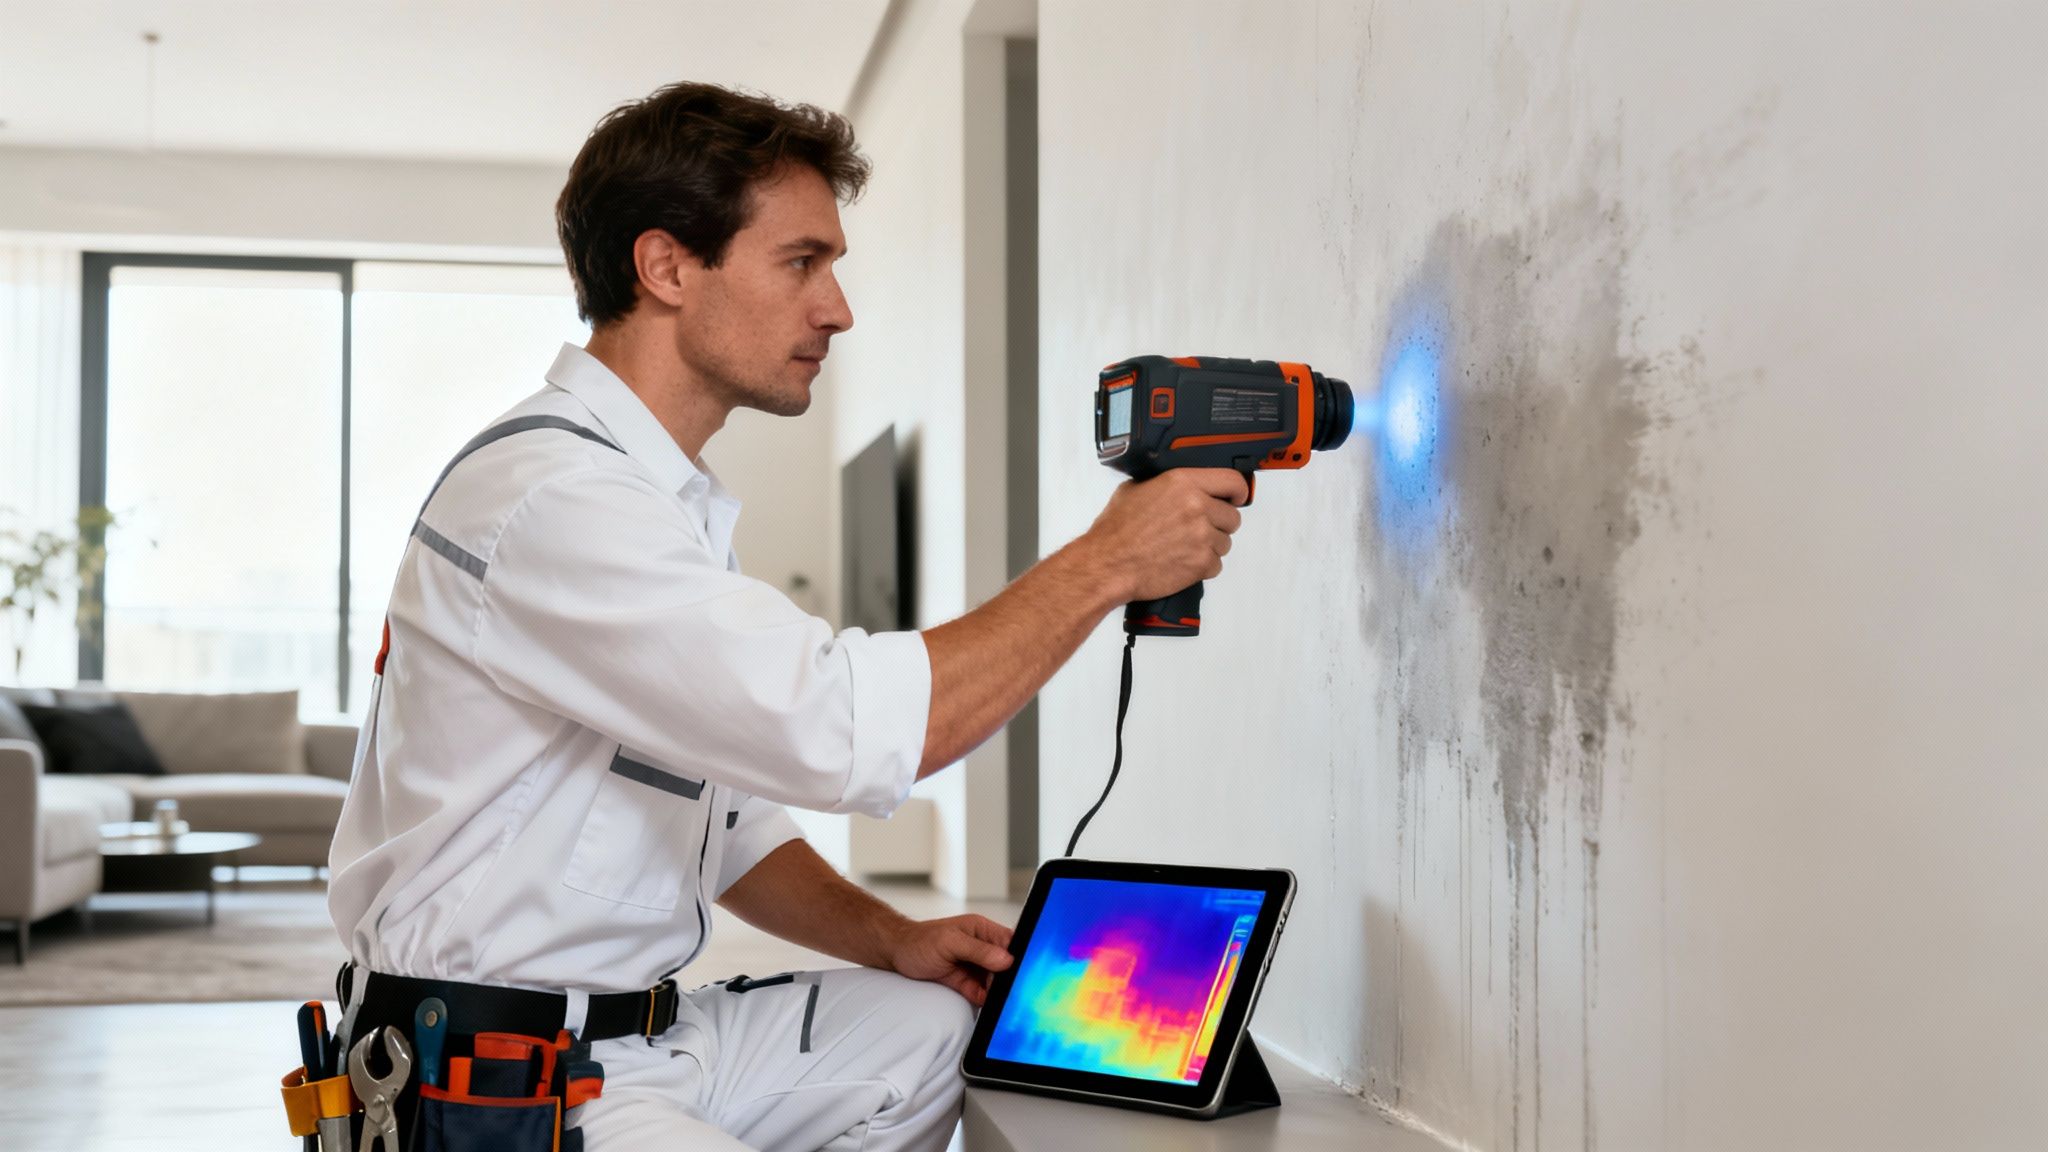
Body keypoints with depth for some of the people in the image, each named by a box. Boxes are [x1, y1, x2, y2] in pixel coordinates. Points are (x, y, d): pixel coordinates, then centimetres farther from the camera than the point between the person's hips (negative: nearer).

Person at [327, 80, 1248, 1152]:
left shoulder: (679, 504, 16)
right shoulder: (547, 493, -19)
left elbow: (730, 813, 20)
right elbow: (853, 732, -28)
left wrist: (890, 941, 4)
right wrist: (1104, 563, -18)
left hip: (650, 1030, 10)